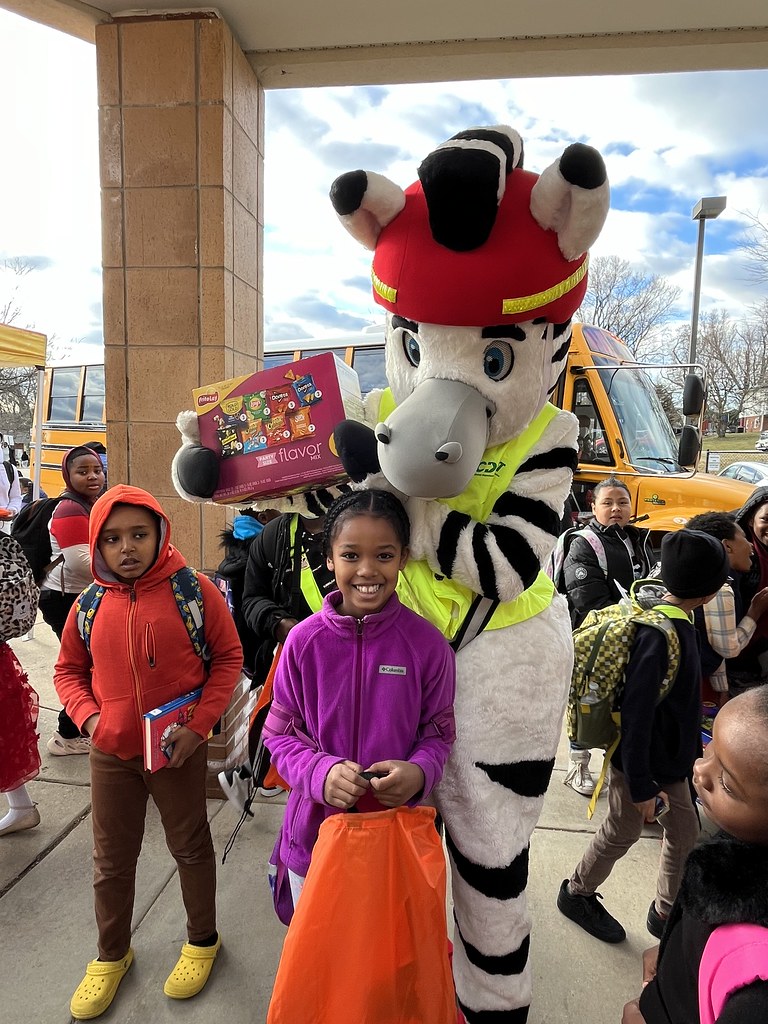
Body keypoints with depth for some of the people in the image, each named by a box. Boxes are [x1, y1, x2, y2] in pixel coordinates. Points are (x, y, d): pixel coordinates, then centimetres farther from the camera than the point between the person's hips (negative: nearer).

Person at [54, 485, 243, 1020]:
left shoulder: (193, 590, -13)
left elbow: (229, 656, -8)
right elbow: (68, 670, 11)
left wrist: (199, 725, -15)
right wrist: (88, 716, -7)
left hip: (179, 751, -3)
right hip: (110, 754, 3)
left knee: (191, 847, 16)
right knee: (112, 860, 19)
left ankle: (202, 941, 41)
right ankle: (111, 955, 44)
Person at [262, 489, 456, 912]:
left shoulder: (427, 644, -13)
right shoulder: (304, 641, -12)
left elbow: (438, 732, -2)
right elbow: (280, 733, -4)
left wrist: (419, 772, -22)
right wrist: (321, 773, -22)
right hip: (315, 831, 1)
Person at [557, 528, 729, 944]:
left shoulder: (679, 624, 0)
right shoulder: (657, 634, -30)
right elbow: (636, 715, -28)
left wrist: (691, 750, 20)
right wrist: (642, 786, -22)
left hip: (672, 759, 8)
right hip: (643, 764, -8)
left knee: (685, 836, 20)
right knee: (621, 834, 13)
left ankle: (666, 914, 41)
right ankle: (577, 894, 37)